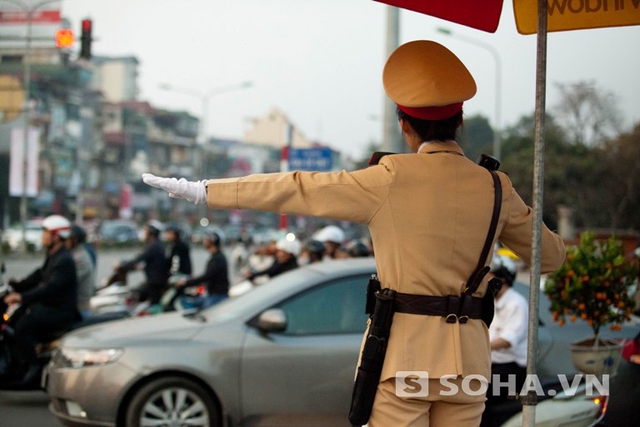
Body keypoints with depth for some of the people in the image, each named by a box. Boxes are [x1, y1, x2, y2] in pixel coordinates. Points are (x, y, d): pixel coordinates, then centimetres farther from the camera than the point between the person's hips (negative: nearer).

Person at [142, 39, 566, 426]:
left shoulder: (393, 178, -7)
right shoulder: (495, 187, 3)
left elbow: (299, 190, -3)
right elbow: (551, 255, 16)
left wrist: (203, 191, 4)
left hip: (402, 352, -4)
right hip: (468, 358, 4)